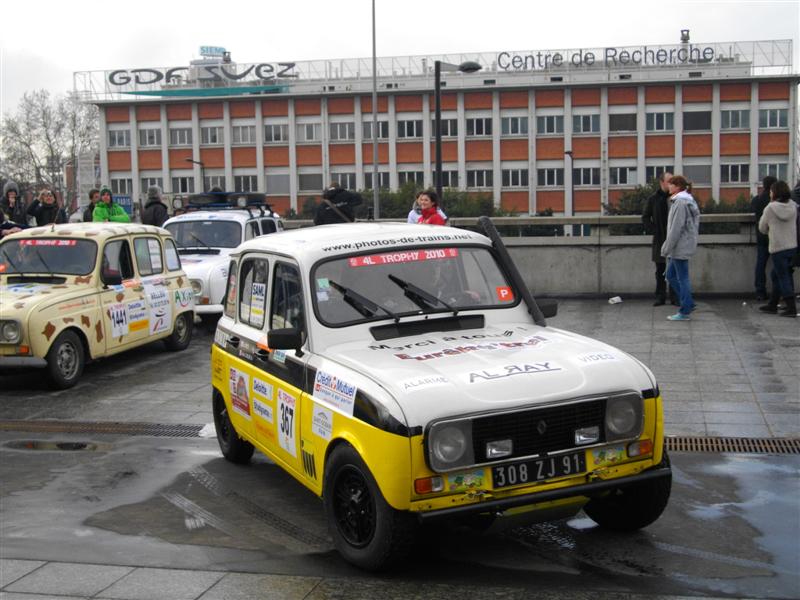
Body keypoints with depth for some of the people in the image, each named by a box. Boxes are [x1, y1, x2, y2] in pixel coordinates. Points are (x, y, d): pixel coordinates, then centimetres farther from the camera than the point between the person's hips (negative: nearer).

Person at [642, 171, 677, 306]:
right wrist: (654, 230, -5)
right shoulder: (653, 199, 2)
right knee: (660, 270, 6)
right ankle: (660, 297, 12)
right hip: (660, 240, 0)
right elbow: (645, 217, 6)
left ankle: (674, 297, 8)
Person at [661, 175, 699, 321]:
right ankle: (688, 304, 19)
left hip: (680, 247, -10)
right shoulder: (688, 201, 15)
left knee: (682, 278, -3)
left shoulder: (680, 202, -17)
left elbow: (676, 228, -21)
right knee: (671, 275, 16)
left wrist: (667, 248, -16)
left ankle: (685, 312, 3)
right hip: (682, 247, 10)